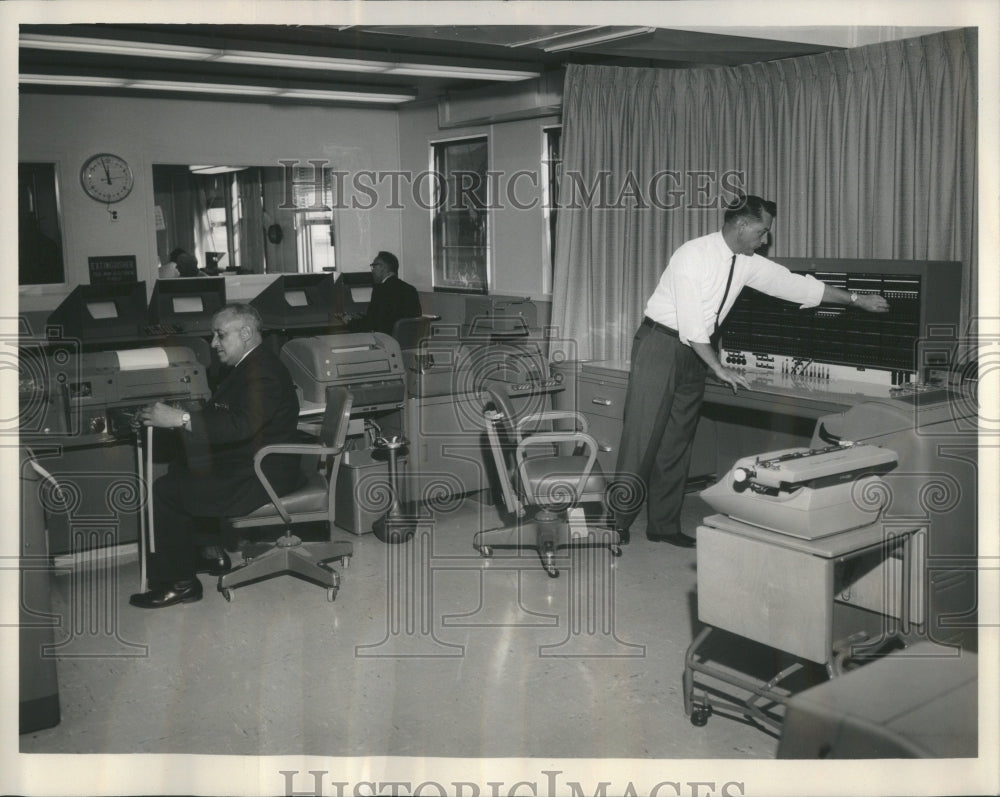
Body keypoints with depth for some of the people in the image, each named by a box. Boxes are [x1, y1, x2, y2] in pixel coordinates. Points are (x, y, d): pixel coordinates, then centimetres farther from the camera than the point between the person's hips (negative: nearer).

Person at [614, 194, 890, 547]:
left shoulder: (748, 263, 4)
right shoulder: (694, 255, -18)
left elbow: (795, 284, 9)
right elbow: (691, 322, -21)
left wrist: (857, 299, 12)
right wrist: (719, 369, -17)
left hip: (694, 352, 7)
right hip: (661, 344, -7)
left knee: (678, 441, 8)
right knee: (642, 436, -7)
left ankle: (664, 526, 15)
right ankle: (618, 523, 0)